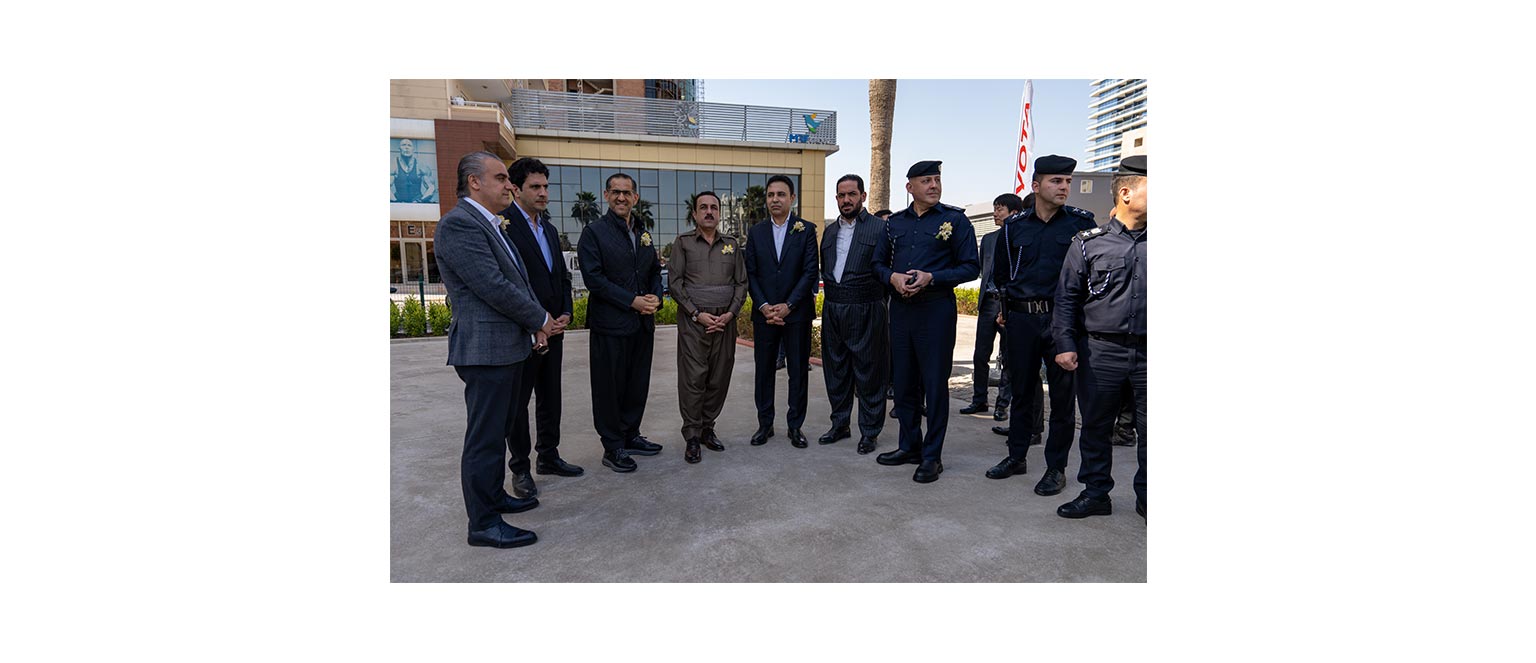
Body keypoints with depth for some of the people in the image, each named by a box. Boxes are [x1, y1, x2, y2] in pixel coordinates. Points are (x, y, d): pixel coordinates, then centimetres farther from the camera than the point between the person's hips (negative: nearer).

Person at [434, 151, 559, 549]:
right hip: (486, 349, -10)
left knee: (498, 431, 20)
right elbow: (494, 287, -21)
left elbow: (515, 281, 18)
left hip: (508, 346, 10)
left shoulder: (490, 225, 17)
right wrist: (541, 320, -8)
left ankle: (494, 496, 36)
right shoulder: (459, 224, -15)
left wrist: (536, 325, 3)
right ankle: (483, 524, 11)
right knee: (485, 437, 0)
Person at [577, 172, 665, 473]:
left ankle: (630, 436, 29)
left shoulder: (643, 235, 15)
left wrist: (655, 296, -2)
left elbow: (655, 272, 19)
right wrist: (632, 301, -17)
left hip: (643, 323, 6)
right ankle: (612, 447, 15)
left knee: (638, 385, 13)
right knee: (609, 388, 3)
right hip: (610, 325, -6)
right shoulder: (594, 232, -4)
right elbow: (593, 278, -13)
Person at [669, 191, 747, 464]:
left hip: (725, 322, 3)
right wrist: (697, 314, -10)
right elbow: (675, 283, -2)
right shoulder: (683, 243, 5)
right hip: (693, 321, -3)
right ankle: (692, 437, 6)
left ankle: (707, 429, 20)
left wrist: (730, 313, -5)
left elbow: (741, 283, 10)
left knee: (719, 379, 5)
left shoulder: (732, 245, 13)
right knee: (692, 379, -4)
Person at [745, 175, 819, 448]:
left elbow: (810, 272, -5)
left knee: (798, 370, 5)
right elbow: (751, 273, 5)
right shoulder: (756, 232, 8)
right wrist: (764, 306, -8)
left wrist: (787, 306, -12)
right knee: (763, 370, 7)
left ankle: (795, 425, 16)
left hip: (797, 313, -2)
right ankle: (765, 423, 20)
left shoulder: (806, 230, 1)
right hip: (764, 313, 2)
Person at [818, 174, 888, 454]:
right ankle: (840, 425, 28)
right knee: (836, 371, 14)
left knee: (868, 374, 2)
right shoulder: (829, 231, 14)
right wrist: (830, 289, 9)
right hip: (832, 311, 6)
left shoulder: (880, 228, -4)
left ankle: (869, 432, 15)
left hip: (865, 312, -6)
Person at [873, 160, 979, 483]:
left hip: (936, 310, -5)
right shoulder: (894, 222, 12)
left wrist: (931, 278, -17)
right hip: (900, 309, 5)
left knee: (935, 383, 0)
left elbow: (971, 267, -4)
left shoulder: (955, 219, -1)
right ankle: (910, 445, 27)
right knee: (904, 381, 12)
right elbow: (879, 262, 15)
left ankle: (932, 456, 11)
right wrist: (892, 277, -7)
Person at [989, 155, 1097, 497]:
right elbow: (1000, 271, 17)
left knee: (1062, 393, 4)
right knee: (1021, 388, 12)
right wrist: (1003, 308, 15)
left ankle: (1057, 466, 16)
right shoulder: (1014, 225, 7)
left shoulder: (1082, 222, 0)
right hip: (1021, 319, 2)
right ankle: (1016, 456, 26)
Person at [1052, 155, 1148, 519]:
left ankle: (1146, 496, 26)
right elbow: (1067, 298, 2)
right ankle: (1095, 493, 24)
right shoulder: (1088, 242, 1)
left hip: (1148, 353, 2)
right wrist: (1065, 344, -6)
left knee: (1148, 430, 8)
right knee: (1095, 426, 9)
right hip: (1100, 352, -1)